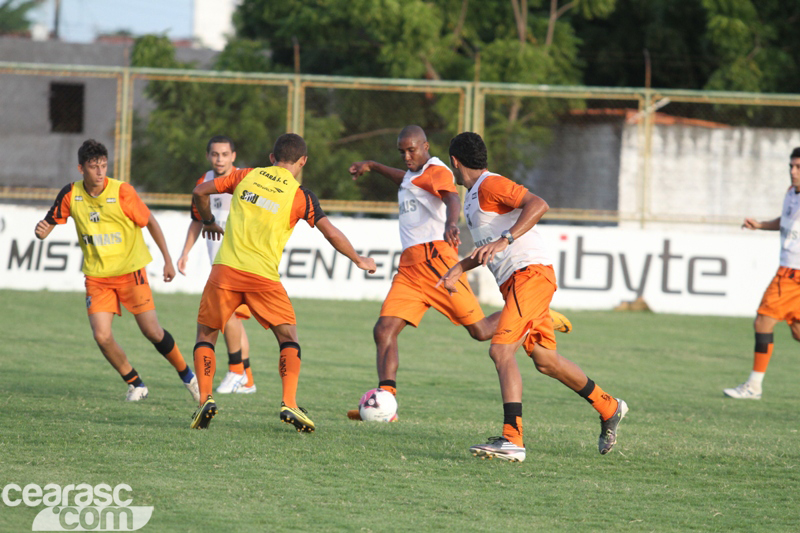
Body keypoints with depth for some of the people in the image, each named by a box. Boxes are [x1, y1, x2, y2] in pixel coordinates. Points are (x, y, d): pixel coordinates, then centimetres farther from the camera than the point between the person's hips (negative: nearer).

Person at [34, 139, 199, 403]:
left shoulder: (121, 191, -14)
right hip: (97, 276, 2)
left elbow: (150, 222, -2)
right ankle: (135, 384, 10)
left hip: (130, 271, -2)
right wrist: (41, 230, -23)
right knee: (102, 336, -12)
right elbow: (48, 223, 3)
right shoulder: (71, 194, -6)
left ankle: (187, 375, 20)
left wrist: (167, 260, 0)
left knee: (153, 332, -5)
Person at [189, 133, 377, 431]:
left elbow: (200, 192, 14)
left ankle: (205, 399, -3)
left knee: (206, 334, 15)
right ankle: (289, 404, -7)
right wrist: (358, 260, 12)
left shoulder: (246, 176, 10)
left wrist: (208, 222, 32)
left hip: (225, 269, 2)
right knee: (288, 337, 12)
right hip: (263, 276, -2)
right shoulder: (300, 196, 2)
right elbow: (331, 233, -2)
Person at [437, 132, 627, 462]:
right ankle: (608, 409, 34)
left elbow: (538, 205, -25)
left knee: (501, 350, -20)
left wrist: (504, 240, -32)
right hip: (513, 282, 10)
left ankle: (512, 440, -28)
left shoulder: (490, 184, -9)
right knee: (545, 360, 16)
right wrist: (459, 268, 27)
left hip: (531, 274, -10)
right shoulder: (473, 196, 21)